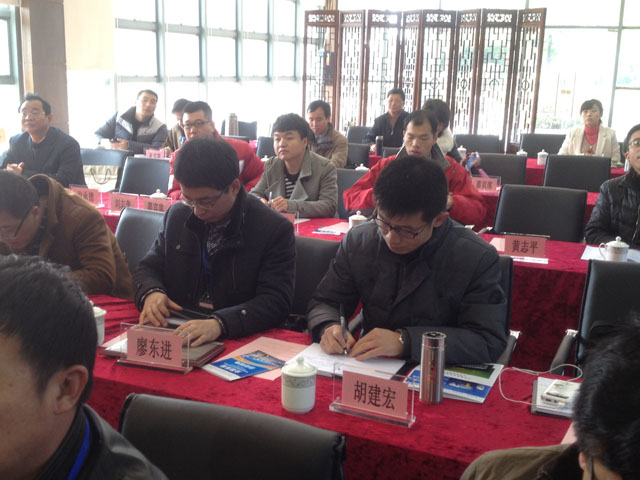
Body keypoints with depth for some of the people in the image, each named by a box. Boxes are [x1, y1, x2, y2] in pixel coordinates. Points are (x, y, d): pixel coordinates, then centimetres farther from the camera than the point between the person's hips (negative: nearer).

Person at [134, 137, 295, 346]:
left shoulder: (276, 230, -10)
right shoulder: (177, 215, 7)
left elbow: (276, 301, -17)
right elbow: (148, 268, 14)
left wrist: (220, 324, -33)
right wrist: (151, 292, -11)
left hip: (239, 342, -3)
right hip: (173, 334, 4)